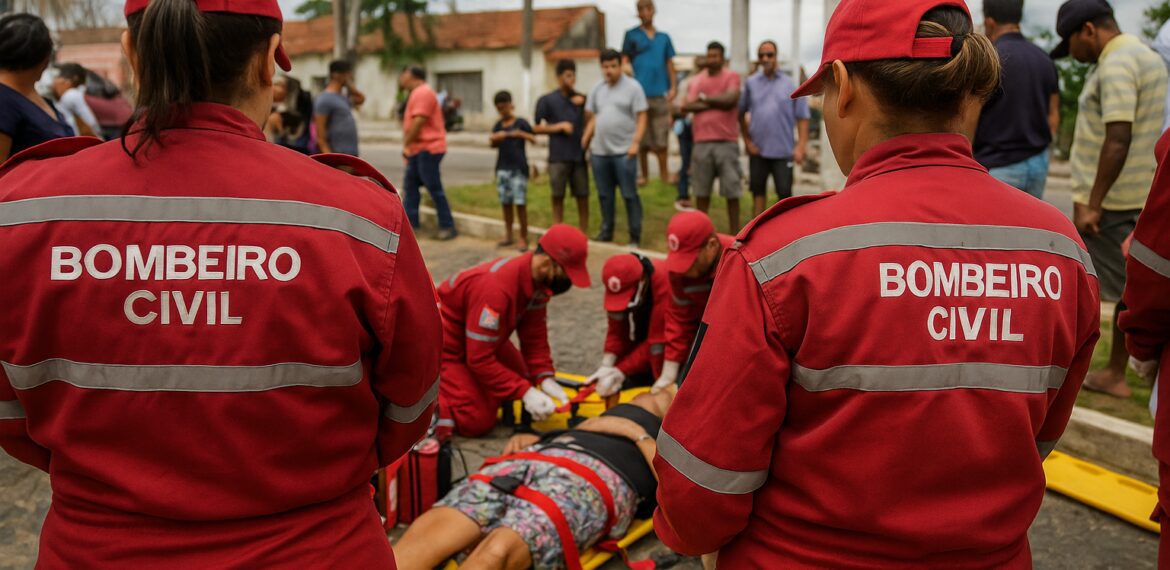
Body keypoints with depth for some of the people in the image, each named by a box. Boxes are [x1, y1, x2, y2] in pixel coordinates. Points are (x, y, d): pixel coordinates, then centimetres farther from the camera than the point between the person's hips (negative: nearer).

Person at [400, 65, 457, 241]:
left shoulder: (422, 93, -14)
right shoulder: (417, 93, 21)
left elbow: (419, 121, -22)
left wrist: (406, 144, -16)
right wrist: (408, 146, 13)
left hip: (427, 149, -11)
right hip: (417, 150, 11)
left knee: (435, 189, -8)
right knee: (410, 186, 11)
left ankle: (447, 227, -4)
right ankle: (410, 224, 15)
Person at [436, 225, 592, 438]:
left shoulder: (537, 281, -11)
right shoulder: (497, 287, -37)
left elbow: (535, 338, -5)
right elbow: (480, 359, -33)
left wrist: (545, 378, -18)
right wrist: (526, 392, -31)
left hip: (484, 341, 9)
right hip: (447, 346, -8)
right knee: (478, 422, -13)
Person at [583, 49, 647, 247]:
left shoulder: (633, 87, -3)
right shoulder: (597, 89, 12)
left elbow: (641, 118, -7)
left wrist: (635, 143, -17)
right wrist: (585, 141, 9)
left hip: (624, 151, -5)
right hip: (599, 151, 5)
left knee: (629, 195, -2)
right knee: (604, 194, 13)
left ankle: (635, 236, 4)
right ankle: (606, 231, 25)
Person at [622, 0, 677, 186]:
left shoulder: (664, 37, 13)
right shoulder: (631, 35, 6)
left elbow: (670, 64, 13)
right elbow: (625, 62, 2)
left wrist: (673, 87, 1)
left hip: (661, 94, 1)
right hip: (640, 93, -1)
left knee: (662, 136, -1)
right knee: (642, 138, 3)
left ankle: (664, 173, 6)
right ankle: (644, 174, 13)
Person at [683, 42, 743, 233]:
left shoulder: (732, 77, 3)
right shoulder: (696, 81, 12)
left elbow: (731, 99, -14)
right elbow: (687, 106, -2)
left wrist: (705, 98, -3)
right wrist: (716, 103, -7)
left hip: (727, 142, -3)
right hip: (702, 142, 3)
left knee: (732, 190, -2)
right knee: (701, 190, 8)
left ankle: (734, 233, 4)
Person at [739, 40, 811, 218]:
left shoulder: (790, 84, 1)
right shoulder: (751, 83, 5)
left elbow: (802, 117, 0)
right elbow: (741, 113, 10)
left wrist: (801, 146, -9)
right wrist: (747, 140, 3)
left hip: (783, 150, -2)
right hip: (758, 150, 2)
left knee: (785, 193, -3)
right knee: (758, 190, 11)